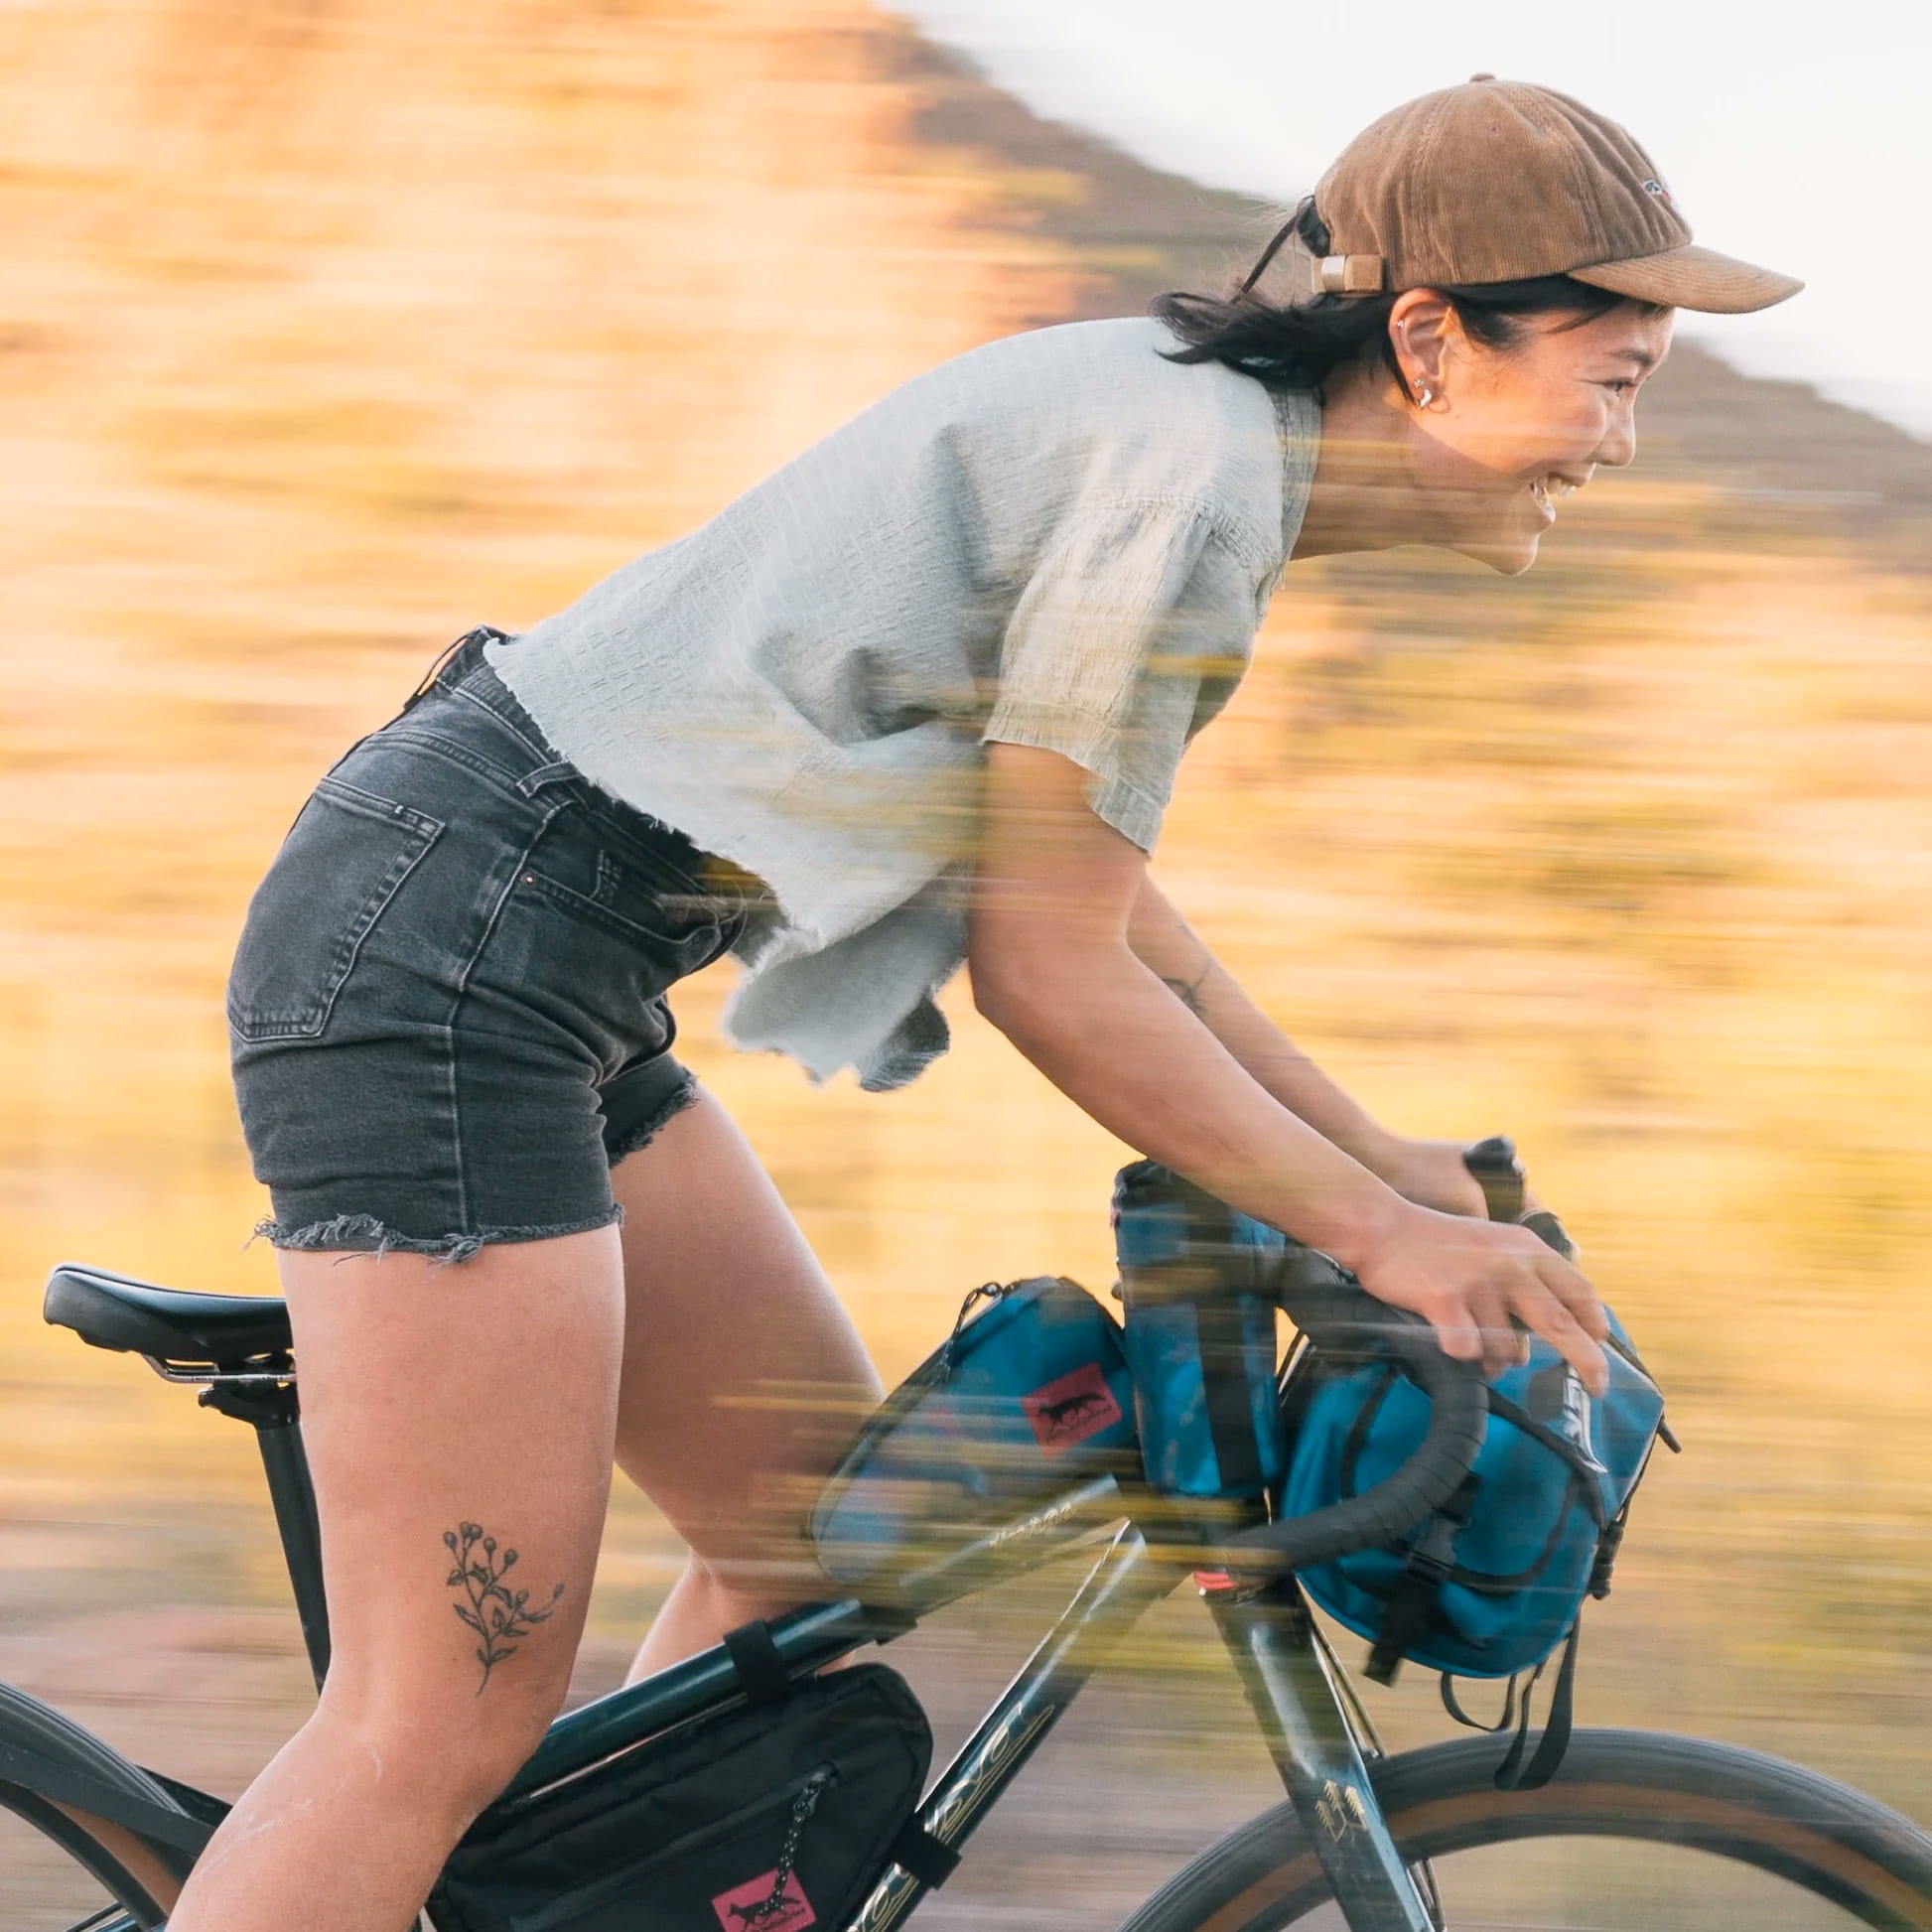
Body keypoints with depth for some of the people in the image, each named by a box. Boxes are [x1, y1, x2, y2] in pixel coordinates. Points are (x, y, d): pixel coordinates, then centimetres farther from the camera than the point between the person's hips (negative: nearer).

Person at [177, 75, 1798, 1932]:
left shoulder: (1167, 410, 14)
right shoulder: (1191, 475, -16)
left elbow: (1097, 901, 21)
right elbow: (1049, 971, -13)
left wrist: (1383, 1158, 21)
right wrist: (1379, 1236, -6)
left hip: (508, 953, 11)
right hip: (445, 958, -11)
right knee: (450, 1722, -8)